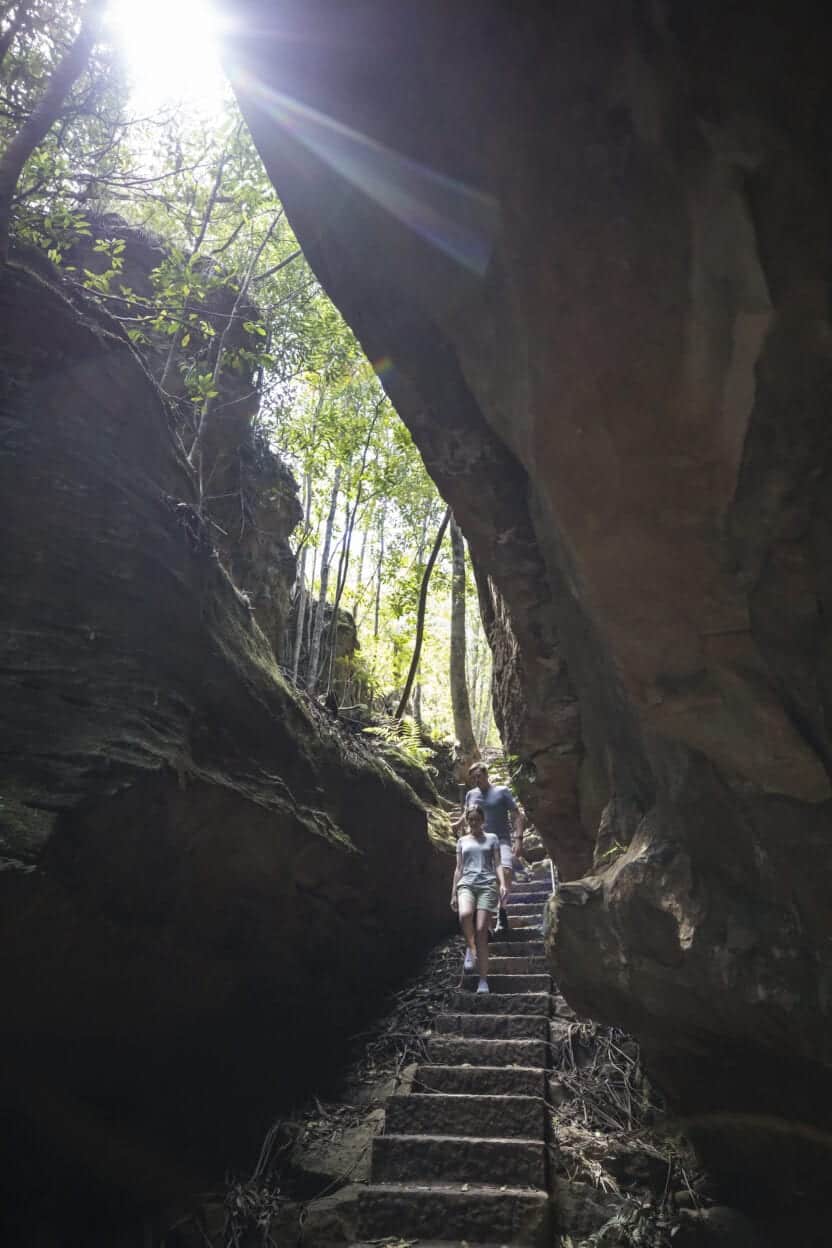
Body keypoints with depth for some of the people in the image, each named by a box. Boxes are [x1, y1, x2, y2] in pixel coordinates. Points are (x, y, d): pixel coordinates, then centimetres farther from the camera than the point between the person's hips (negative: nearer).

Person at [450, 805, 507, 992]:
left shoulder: (491, 838, 15)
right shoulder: (462, 841, 20)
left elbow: (498, 864, 9)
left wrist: (503, 884, -8)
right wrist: (453, 894, 14)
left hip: (487, 885, -1)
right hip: (466, 883, 1)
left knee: (481, 930, -12)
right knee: (465, 914, -33)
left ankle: (483, 980, -5)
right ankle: (471, 949, -8)